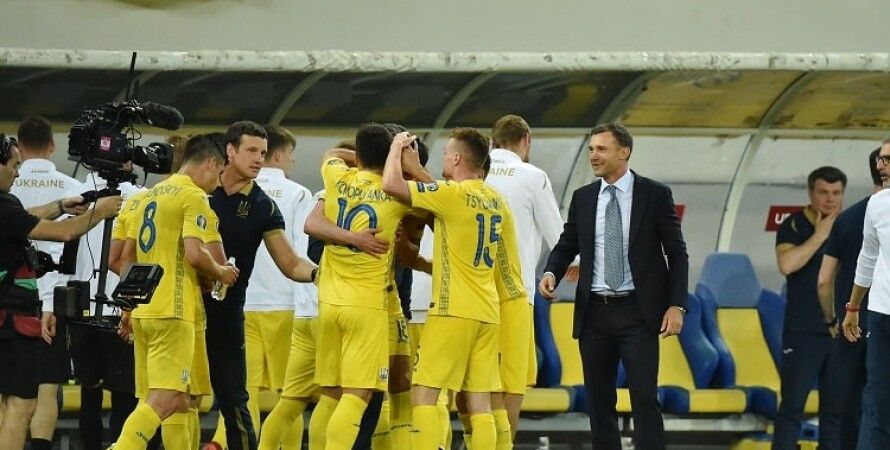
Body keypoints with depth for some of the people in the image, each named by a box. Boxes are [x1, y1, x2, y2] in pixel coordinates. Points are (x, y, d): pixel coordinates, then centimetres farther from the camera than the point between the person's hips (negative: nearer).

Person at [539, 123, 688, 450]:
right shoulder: (583, 198, 10)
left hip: (637, 312, -4)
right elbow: (566, 246, 15)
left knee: (644, 398, -10)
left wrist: (676, 305, -9)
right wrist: (551, 273, -8)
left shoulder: (655, 195, -1)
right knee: (599, 401, 7)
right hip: (594, 312, 4)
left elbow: (677, 253, 0)